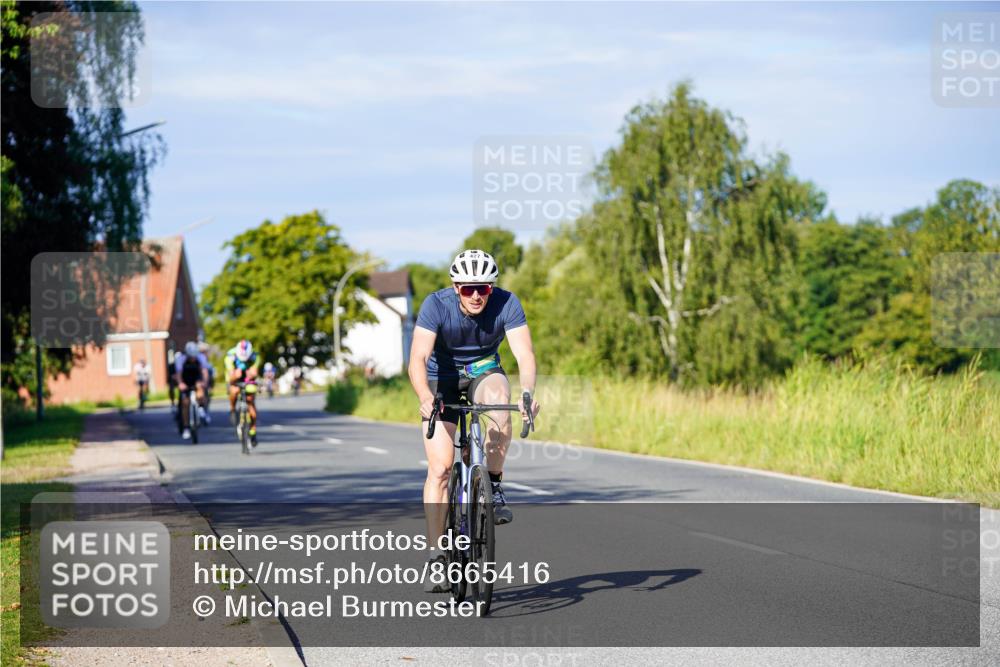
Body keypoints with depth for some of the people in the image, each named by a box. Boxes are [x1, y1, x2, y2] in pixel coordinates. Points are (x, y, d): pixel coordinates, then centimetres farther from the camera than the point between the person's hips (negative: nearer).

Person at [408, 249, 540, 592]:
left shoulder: (507, 304, -23)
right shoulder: (436, 305, -27)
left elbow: (524, 354, -31)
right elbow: (418, 358, -36)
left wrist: (527, 392, -50)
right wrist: (425, 397, -54)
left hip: (484, 371, 1)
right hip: (442, 377, -1)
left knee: (499, 408, -35)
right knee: (440, 467, -13)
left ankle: (495, 487, -13)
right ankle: (437, 555, -6)